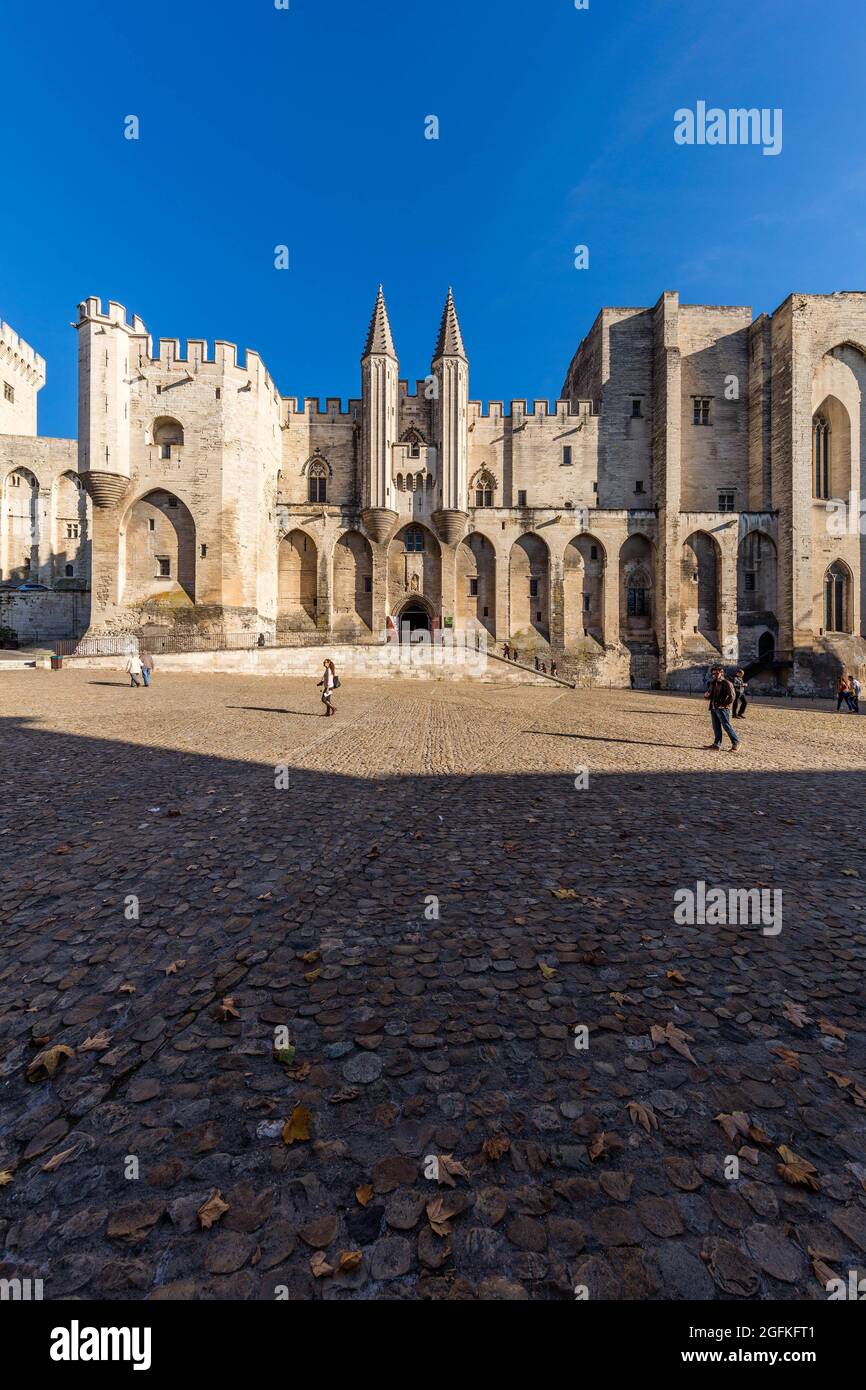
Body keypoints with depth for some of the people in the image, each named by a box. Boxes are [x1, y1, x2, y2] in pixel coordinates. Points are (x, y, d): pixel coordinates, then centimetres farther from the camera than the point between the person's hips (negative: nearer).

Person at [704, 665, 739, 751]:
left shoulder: (727, 683, -9)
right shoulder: (713, 683, 13)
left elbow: (731, 697, -12)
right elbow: (710, 695, 23)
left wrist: (723, 705, -14)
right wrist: (707, 696, 0)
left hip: (722, 709, -7)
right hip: (713, 708, 7)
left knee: (727, 726, -5)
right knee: (716, 727, 10)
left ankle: (735, 743, 7)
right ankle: (717, 744, 14)